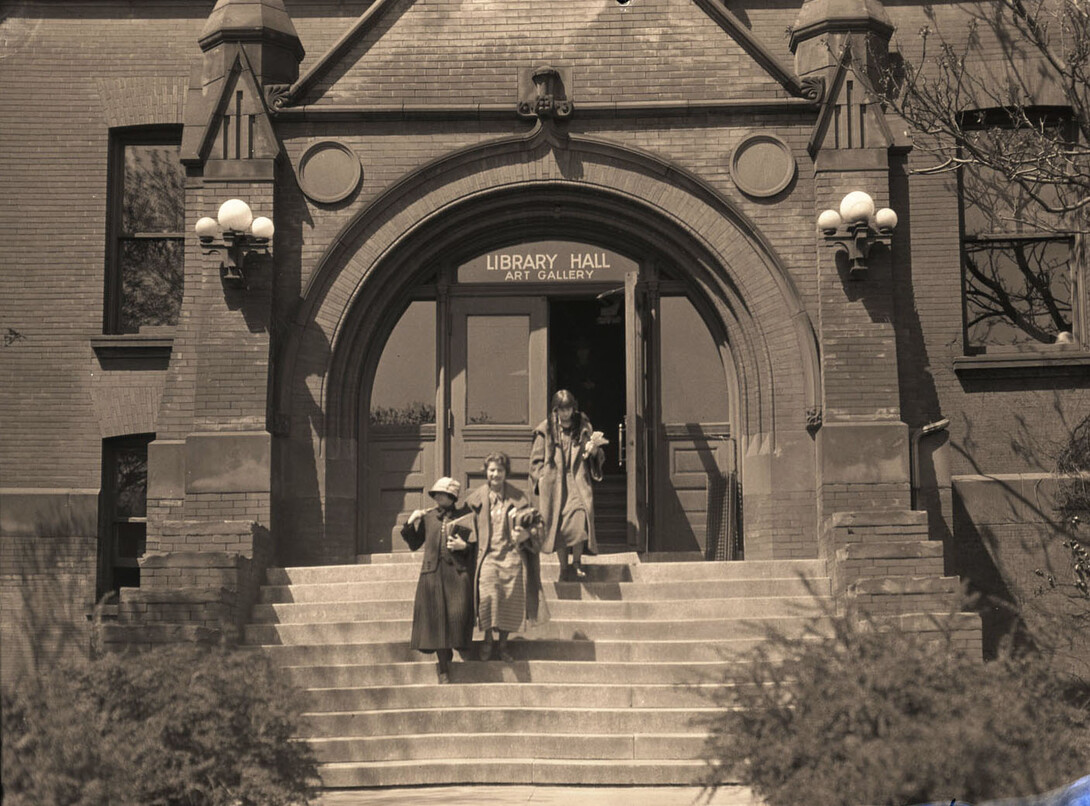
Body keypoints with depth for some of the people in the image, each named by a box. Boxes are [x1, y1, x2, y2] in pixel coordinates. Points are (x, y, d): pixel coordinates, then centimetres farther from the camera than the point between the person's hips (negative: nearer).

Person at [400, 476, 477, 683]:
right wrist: (410, 524, 2)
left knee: (457, 615, -13)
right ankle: (444, 668, 2)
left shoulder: (465, 516, 5)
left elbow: (475, 545, 8)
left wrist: (463, 546, -11)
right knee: (436, 618, -2)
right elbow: (414, 544, 15)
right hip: (433, 573, 2)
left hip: (458, 573, -2)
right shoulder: (427, 517, 11)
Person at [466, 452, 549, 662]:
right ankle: (488, 639, 6)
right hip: (488, 555, -1)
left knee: (511, 600, 0)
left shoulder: (518, 497, 4)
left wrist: (526, 534, -13)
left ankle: (502, 643, 18)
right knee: (488, 596, -15)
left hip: (512, 554, 1)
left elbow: (537, 526, 7)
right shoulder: (477, 497, 4)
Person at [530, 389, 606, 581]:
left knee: (580, 518, -19)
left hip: (577, 482, 0)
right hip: (554, 484, 0)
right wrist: (542, 479, -2)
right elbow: (536, 461, 10)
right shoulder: (545, 430, 6)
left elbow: (597, 458, 12)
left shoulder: (583, 428, 10)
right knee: (558, 525, -3)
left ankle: (576, 563, -3)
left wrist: (593, 449, -9)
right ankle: (563, 567, 10)